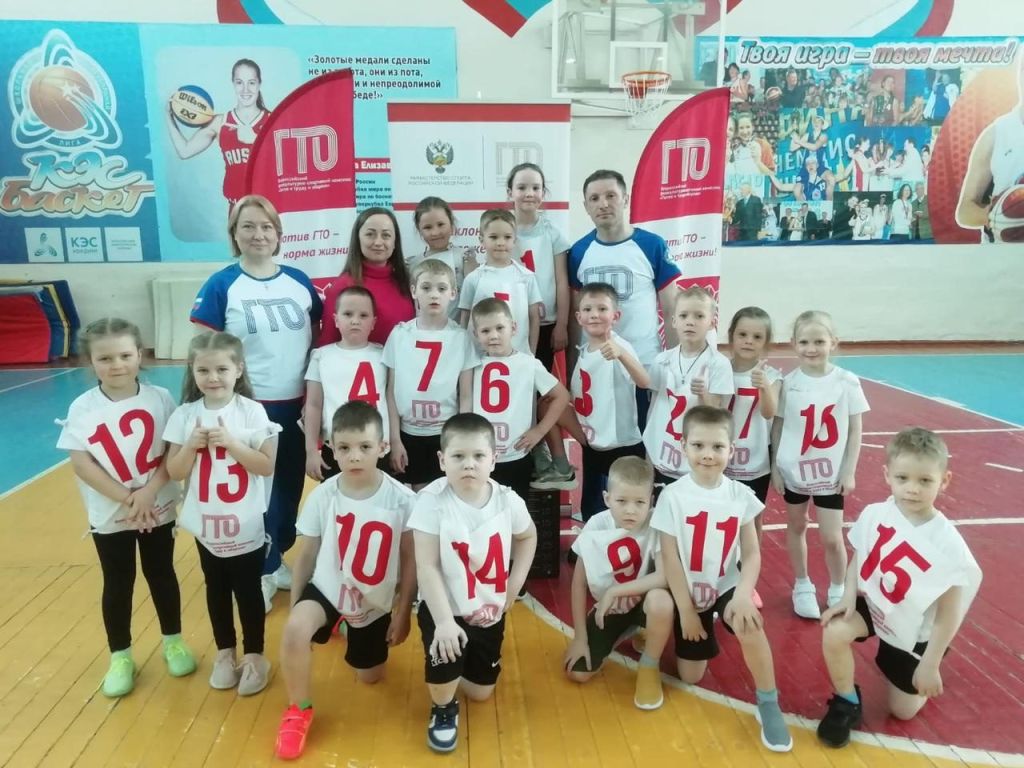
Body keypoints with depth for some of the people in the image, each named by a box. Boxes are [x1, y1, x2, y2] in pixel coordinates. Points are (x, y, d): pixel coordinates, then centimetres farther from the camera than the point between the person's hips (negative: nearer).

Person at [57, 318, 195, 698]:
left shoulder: (159, 398, -9)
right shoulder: (82, 408, -9)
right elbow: (81, 463, -12)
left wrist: (149, 492, -21)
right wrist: (125, 497, -19)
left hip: (158, 510, 0)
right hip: (109, 517, 0)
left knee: (161, 574, 15)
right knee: (117, 585, 12)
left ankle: (173, 642, 33)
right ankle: (120, 657, 30)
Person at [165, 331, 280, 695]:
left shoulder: (252, 412, -11)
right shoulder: (185, 415, -3)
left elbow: (268, 466, -13)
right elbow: (174, 472, -1)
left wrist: (231, 443, -22)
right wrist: (191, 445, -18)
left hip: (246, 526, -3)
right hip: (206, 525, 3)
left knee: (248, 591, 11)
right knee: (216, 590, 19)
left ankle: (254, 655, 28)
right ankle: (225, 652, 37)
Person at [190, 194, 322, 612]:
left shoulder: (299, 281, 4)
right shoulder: (220, 286, -5)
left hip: (297, 405, 4)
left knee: (290, 487, 15)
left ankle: (278, 558, 35)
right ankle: (263, 570, 26)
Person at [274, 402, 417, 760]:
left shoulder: (402, 500, -22)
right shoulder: (322, 496, -18)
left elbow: (410, 560, -9)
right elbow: (306, 555, -5)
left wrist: (403, 614, -4)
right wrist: (294, 604, 1)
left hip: (375, 602, 1)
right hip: (327, 588, -1)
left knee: (370, 677, 17)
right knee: (294, 630, -32)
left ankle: (352, 630, 49)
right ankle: (299, 710, -4)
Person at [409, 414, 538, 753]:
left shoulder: (508, 501, -14)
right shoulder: (432, 500, -23)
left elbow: (528, 537, 9)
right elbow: (426, 567, -23)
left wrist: (515, 584, 0)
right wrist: (444, 621, -30)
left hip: (490, 612, 4)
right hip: (444, 609, -3)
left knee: (480, 692, 12)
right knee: (444, 658, -31)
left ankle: (460, 665, 47)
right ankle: (443, 709, 5)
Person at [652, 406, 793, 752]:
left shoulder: (741, 495, -11)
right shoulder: (673, 496, -17)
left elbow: (752, 554, -8)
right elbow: (670, 559, -13)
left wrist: (743, 595, -24)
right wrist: (686, 610, -12)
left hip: (727, 587, 0)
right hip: (689, 592, 0)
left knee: (750, 627, -32)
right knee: (691, 677, 7)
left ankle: (768, 704, -7)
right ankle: (705, 637, 40)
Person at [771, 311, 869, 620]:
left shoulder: (847, 382, -8)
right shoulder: (788, 383, -8)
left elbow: (855, 430, -2)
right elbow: (777, 427, -2)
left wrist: (849, 471, -3)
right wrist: (775, 467, -2)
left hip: (830, 472, -1)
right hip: (794, 470, 1)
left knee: (832, 537, 4)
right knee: (796, 528, 16)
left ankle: (838, 591, 29)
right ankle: (802, 586, 35)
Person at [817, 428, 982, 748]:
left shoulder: (949, 545, -27)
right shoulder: (873, 514, -20)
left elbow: (948, 615, -17)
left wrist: (930, 665, -12)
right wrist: (849, 596, -19)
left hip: (912, 632, -1)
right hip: (871, 604, 2)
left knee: (904, 711, 11)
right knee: (834, 632, -29)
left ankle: (920, 674, 46)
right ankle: (847, 704, 0)